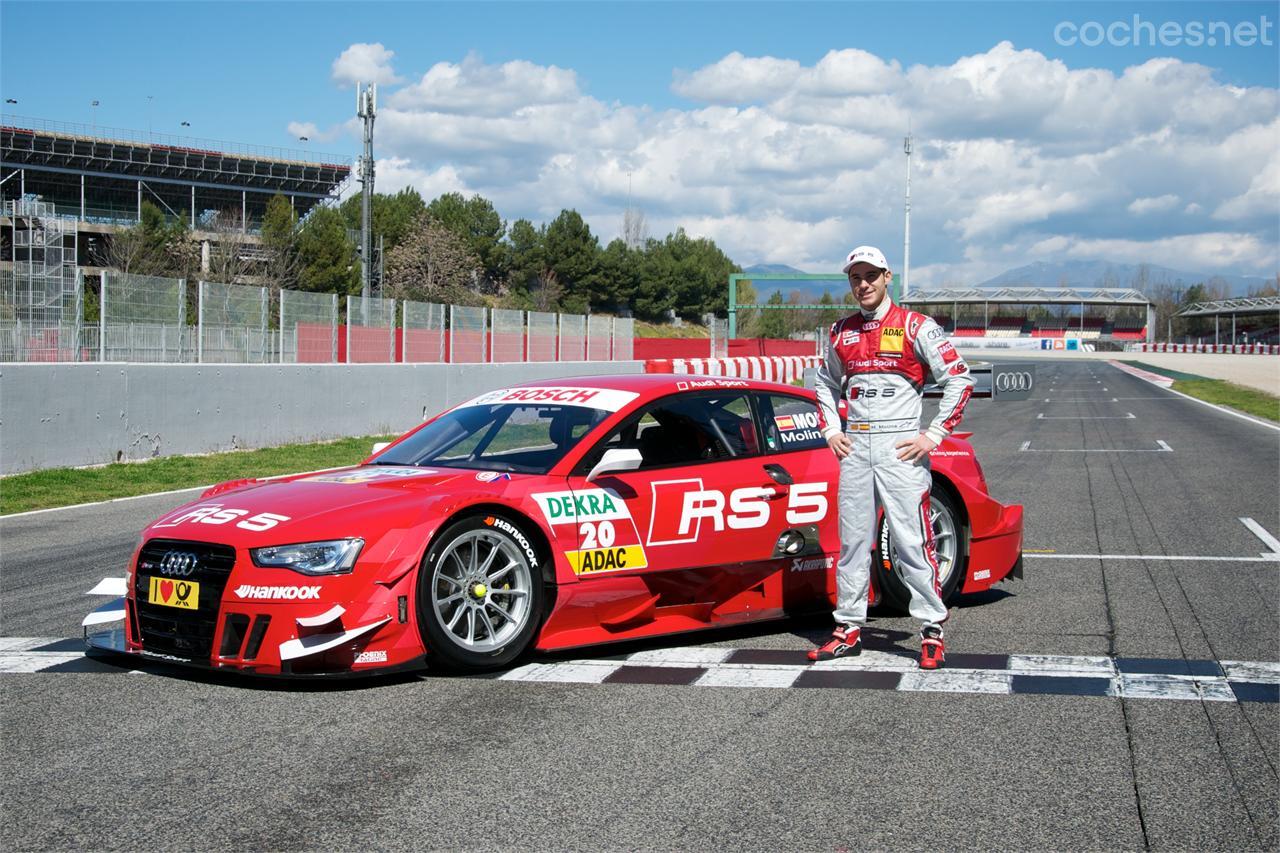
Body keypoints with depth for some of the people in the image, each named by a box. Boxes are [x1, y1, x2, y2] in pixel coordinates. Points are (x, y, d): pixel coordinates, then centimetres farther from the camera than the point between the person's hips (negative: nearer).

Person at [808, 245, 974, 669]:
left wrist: (933, 435, -9)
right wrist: (831, 431, 13)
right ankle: (849, 629, 16)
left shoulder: (916, 327, -3)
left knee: (912, 540, -7)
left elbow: (960, 380, -5)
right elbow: (826, 384, 27)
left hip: (900, 447, -5)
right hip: (854, 447, 5)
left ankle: (932, 631, 0)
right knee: (852, 540, 8)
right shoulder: (841, 333, 13)